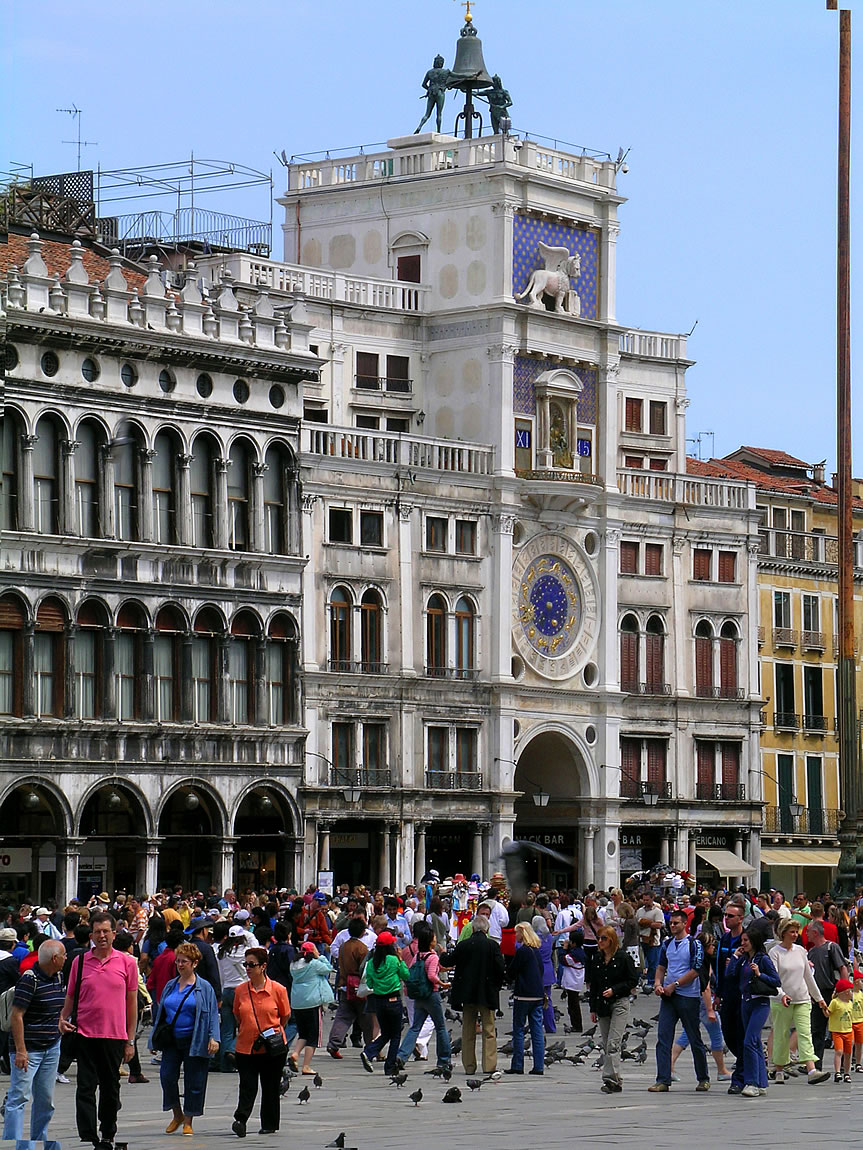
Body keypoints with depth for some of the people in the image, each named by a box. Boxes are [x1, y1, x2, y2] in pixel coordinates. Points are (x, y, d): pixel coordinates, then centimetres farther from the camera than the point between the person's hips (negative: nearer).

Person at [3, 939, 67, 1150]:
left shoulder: (59, 978, 9)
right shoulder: (29, 980, -16)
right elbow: (16, 1016, -18)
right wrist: (20, 1051, -21)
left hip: (52, 1047, 8)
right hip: (28, 1049, -8)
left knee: (46, 1099, 12)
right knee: (20, 1097, -8)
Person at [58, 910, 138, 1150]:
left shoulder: (127, 963, 2)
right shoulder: (79, 962, 4)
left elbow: (132, 1003, 6)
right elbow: (70, 997, 13)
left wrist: (130, 1041, 5)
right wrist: (63, 1019, -6)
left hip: (115, 1036, 0)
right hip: (84, 1034, 0)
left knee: (110, 1089, 10)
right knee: (85, 1089, -5)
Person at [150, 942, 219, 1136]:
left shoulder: (204, 988, 0)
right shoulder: (170, 986, 13)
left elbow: (212, 1014, -4)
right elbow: (160, 1013, 19)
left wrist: (213, 1037, -16)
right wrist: (155, 1040, 16)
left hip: (194, 1041, -4)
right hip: (171, 1041, 4)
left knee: (194, 1082, 0)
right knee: (167, 1076, -6)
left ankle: (188, 1122, 12)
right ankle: (177, 1115, 14)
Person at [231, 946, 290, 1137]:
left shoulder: (278, 989, -6)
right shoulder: (240, 990, 1)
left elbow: (285, 1016, 6)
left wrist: (273, 1032, 8)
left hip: (273, 1048, -1)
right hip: (245, 1046, 1)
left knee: (270, 1087, 9)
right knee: (247, 1086, -9)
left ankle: (269, 1125, 19)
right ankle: (240, 1120, -16)